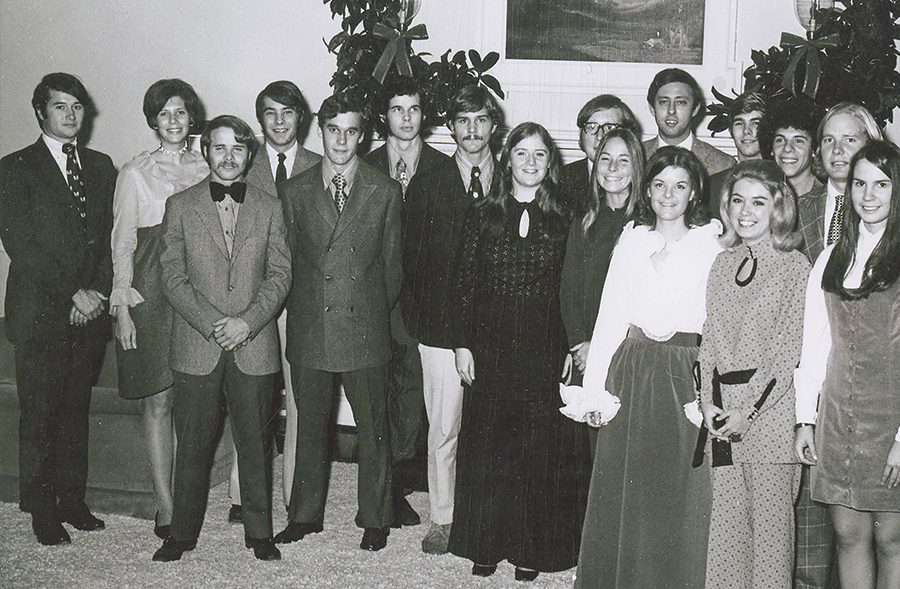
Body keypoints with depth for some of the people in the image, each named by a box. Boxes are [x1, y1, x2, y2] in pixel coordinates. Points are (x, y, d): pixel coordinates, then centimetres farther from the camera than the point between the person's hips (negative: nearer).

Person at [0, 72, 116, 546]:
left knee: (76, 409, 9)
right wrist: (72, 292, -12)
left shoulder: (100, 166, 14)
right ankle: (42, 510, 11)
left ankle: (73, 501, 19)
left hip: (90, 310, 4)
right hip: (40, 312, -4)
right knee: (39, 414, 1)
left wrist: (97, 290, -3)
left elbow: (110, 237, 12)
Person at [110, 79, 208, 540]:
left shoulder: (206, 169, 10)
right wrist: (122, 306, -4)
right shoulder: (135, 173, 2)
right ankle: (165, 506, 5)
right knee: (158, 401, 0)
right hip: (151, 293, -3)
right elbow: (122, 243, 2)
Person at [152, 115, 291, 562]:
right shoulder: (180, 206, 5)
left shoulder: (269, 208, 9)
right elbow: (172, 277, 0)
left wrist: (248, 321, -10)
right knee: (192, 444, 6)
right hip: (196, 347, -1)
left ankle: (259, 532, 19)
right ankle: (182, 533, 19)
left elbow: (280, 274, 5)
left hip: (254, 346, 1)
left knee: (255, 442, 6)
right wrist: (212, 323, -11)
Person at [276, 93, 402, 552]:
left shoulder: (385, 192, 3)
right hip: (309, 329, 2)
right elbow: (288, 260, 9)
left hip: (365, 329, -1)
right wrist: (300, 309, 6)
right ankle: (305, 514, 27)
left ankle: (375, 518, 21)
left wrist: (378, 312, 6)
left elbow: (391, 263, 7)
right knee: (310, 426, 12)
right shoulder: (294, 191, 7)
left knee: (372, 428, 6)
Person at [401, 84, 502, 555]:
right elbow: (411, 260, 6)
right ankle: (442, 519, 20)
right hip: (441, 330, 0)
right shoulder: (426, 187, 6)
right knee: (444, 430, 5)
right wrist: (418, 319, -2)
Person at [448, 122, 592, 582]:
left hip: (544, 349, 0)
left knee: (539, 449, 4)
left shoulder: (562, 221, 4)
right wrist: (462, 344, -2)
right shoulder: (483, 215, 5)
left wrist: (576, 346, -3)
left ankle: (530, 549, 16)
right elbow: (465, 285, 4)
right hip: (490, 347, 1)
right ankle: (486, 544, 19)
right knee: (486, 445, 6)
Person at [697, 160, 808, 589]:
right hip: (722, 412, 5)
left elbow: (789, 349, -9)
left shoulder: (793, 265, -4)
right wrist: (709, 403, 1)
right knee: (725, 522, 9)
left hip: (770, 408, -5)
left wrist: (748, 410, -13)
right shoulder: (722, 264, 13)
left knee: (770, 525, 1)